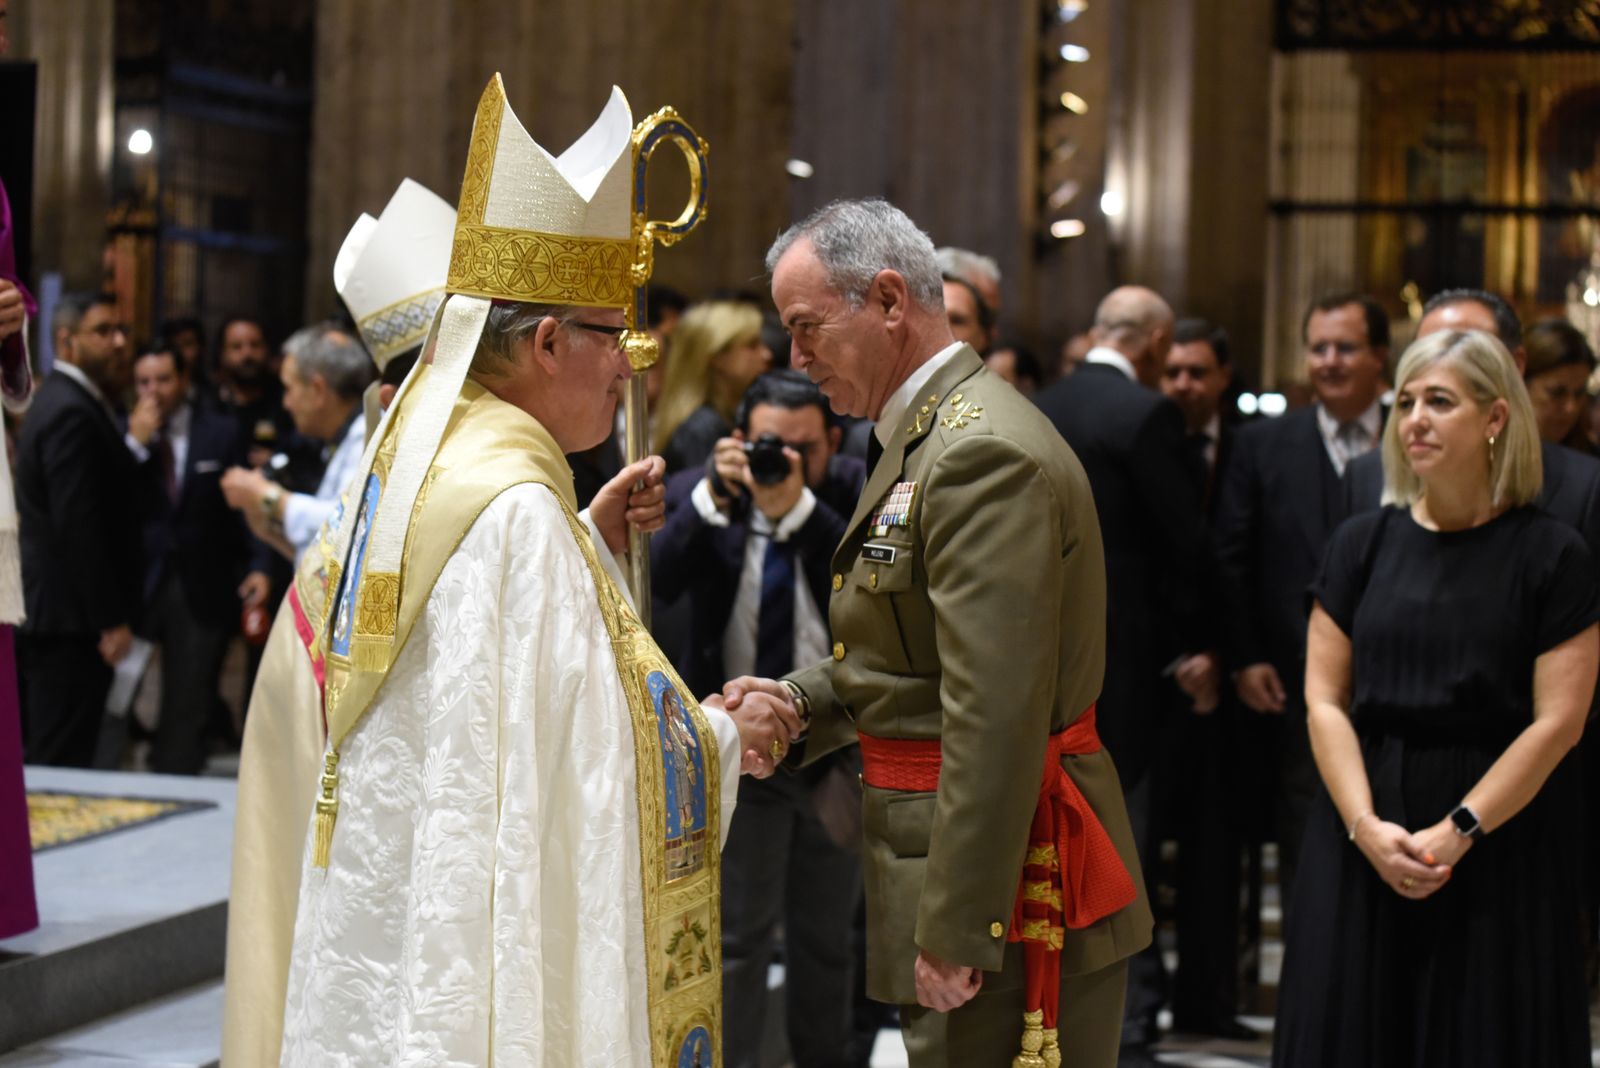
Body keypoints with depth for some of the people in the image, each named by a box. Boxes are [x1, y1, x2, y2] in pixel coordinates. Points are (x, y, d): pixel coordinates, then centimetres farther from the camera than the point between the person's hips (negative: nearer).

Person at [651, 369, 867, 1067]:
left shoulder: (856, 492, -6)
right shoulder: (696, 497, -6)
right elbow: (657, 581, -21)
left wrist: (798, 507, -31)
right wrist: (712, 498, -30)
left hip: (839, 745, 1)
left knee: (827, 934, 14)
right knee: (737, 933, -3)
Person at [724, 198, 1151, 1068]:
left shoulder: (984, 454, -20)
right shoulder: (929, 437, 15)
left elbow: (994, 718, -25)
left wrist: (954, 930, -24)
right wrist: (799, 701, 3)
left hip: (1006, 889, -10)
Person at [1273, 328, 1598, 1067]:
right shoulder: (1363, 544, 5)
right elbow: (1324, 701, 1)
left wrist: (1457, 832, -15)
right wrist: (1366, 826, -12)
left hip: (1502, 840, -2)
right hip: (1364, 833, 3)